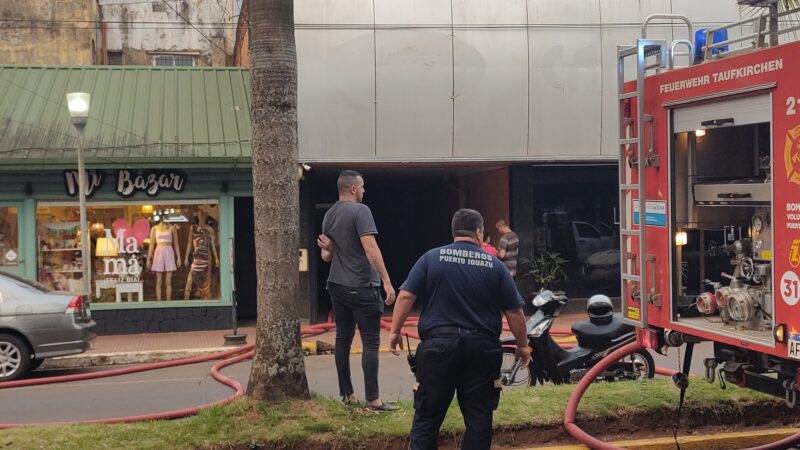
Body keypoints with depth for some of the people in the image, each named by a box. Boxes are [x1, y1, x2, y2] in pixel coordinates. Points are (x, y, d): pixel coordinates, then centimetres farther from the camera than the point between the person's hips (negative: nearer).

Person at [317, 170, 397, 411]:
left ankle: (346, 395, 15)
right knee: (370, 342, -4)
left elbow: (327, 256, 19)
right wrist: (387, 281, -21)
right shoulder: (360, 211, -12)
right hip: (361, 287, -8)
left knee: (343, 340, 10)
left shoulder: (329, 215, 12)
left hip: (337, 285, 8)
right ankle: (373, 399, -5)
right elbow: (371, 249, -21)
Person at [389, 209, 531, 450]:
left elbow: (406, 296, -5)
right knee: (479, 417, 9)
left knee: (427, 417, 6)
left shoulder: (431, 258, 2)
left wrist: (395, 331, 4)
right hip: (482, 348, 1)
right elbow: (514, 312, 4)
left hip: (438, 345, -1)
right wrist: (522, 346, 16)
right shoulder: (495, 265, 4)